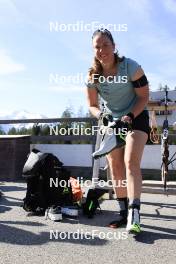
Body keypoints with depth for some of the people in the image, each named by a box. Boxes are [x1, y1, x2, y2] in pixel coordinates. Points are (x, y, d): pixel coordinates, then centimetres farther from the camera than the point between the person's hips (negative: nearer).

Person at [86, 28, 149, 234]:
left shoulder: (130, 67, -20)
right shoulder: (92, 75, -10)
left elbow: (144, 96, -13)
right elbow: (92, 105, -1)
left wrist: (130, 116, -26)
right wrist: (101, 114, -22)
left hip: (136, 117, -4)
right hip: (111, 121, 4)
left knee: (131, 162, -21)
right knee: (115, 166, 2)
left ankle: (134, 215, -21)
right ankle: (124, 211, 12)